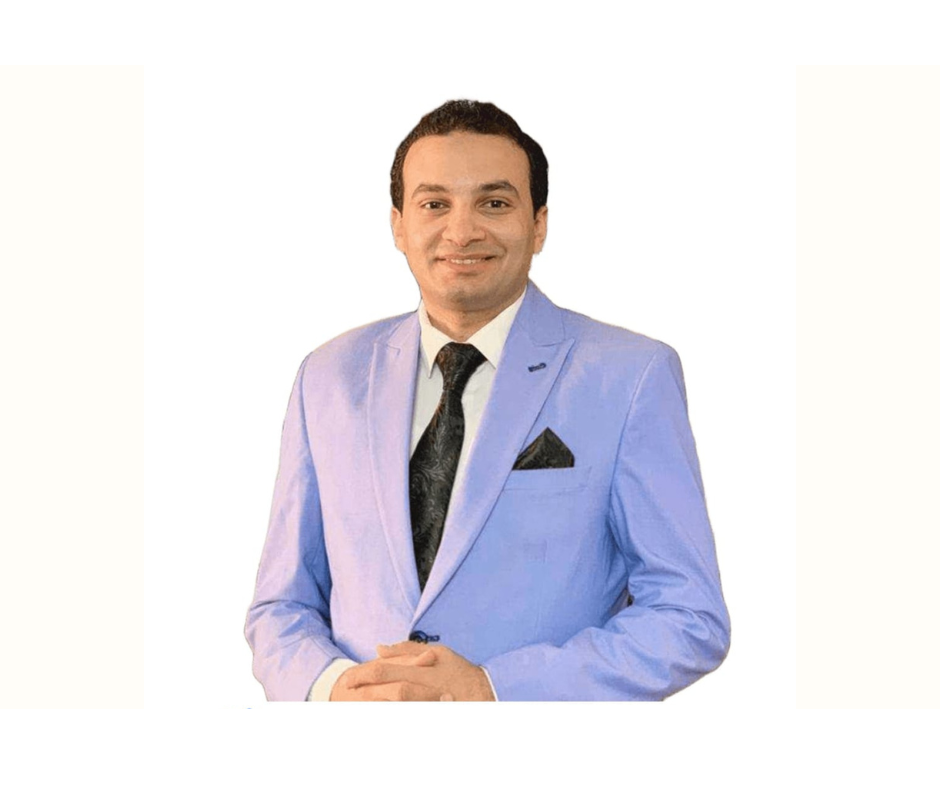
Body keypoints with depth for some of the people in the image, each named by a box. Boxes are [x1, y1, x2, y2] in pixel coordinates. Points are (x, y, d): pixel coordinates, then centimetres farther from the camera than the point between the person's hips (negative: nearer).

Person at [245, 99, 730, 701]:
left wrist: (492, 689, -19)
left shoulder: (633, 377, -9)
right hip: (356, 694, 2)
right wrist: (330, 685, -16)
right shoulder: (330, 378, 1)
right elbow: (282, 606, 5)